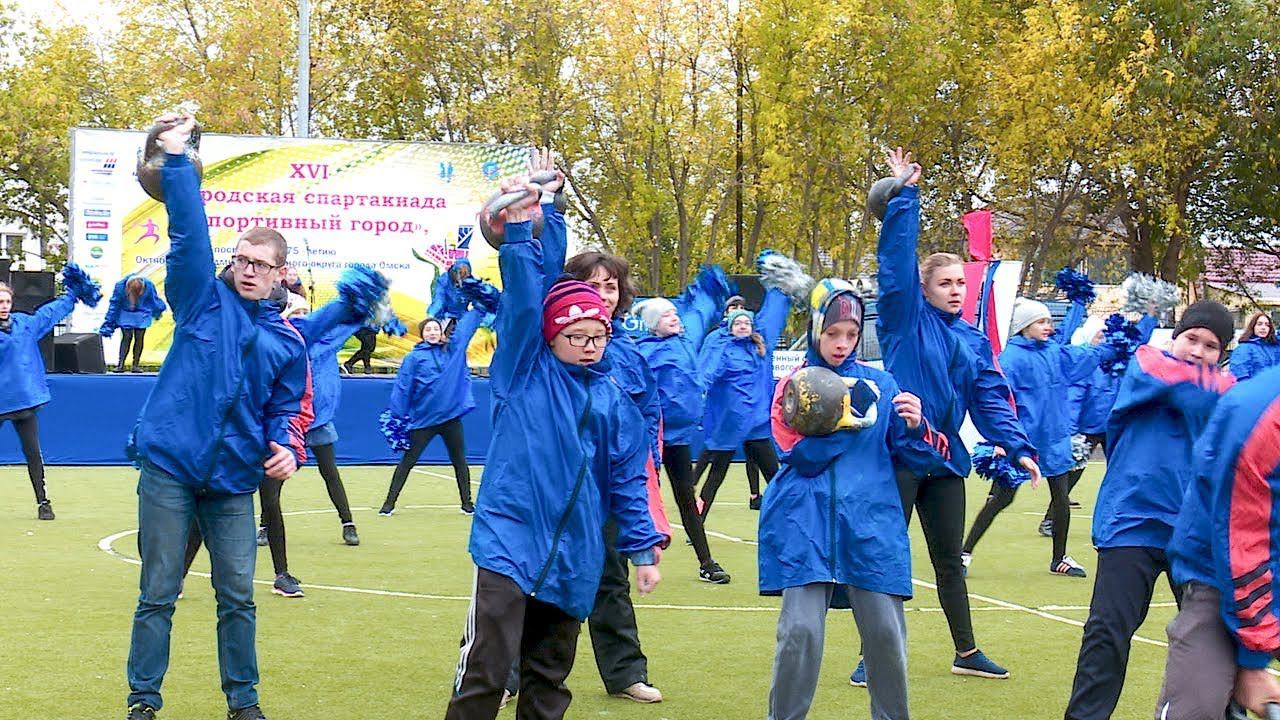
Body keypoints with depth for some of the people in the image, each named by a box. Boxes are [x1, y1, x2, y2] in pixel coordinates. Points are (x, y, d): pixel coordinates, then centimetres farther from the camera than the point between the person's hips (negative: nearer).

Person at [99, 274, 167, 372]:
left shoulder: (148, 286, -23)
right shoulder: (120, 286, -24)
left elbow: (154, 300, -1)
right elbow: (114, 304, -10)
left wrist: (158, 312, 16)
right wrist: (109, 322, -4)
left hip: (141, 315, 1)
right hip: (125, 313, -1)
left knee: (139, 338, -3)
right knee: (126, 337, -9)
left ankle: (135, 365, 2)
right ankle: (121, 365, -7)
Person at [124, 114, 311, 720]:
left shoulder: (288, 341, 8)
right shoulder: (204, 301, 2)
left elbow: (288, 410, 10)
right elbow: (189, 235, -8)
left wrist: (288, 448, -11)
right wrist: (176, 160, -17)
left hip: (233, 482, 2)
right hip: (169, 468, -2)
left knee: (238, 597, 6)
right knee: (157, 594, 2)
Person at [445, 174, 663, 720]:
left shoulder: (613, 402, 10)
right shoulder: (524, 372, 1)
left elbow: (628, 479, 13)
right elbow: (522, 298, -11)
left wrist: (643, 548, 10)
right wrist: (520, 229, -21)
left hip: (574, 559, 4)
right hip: (509, 541, -4)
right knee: (484, 671, -10)